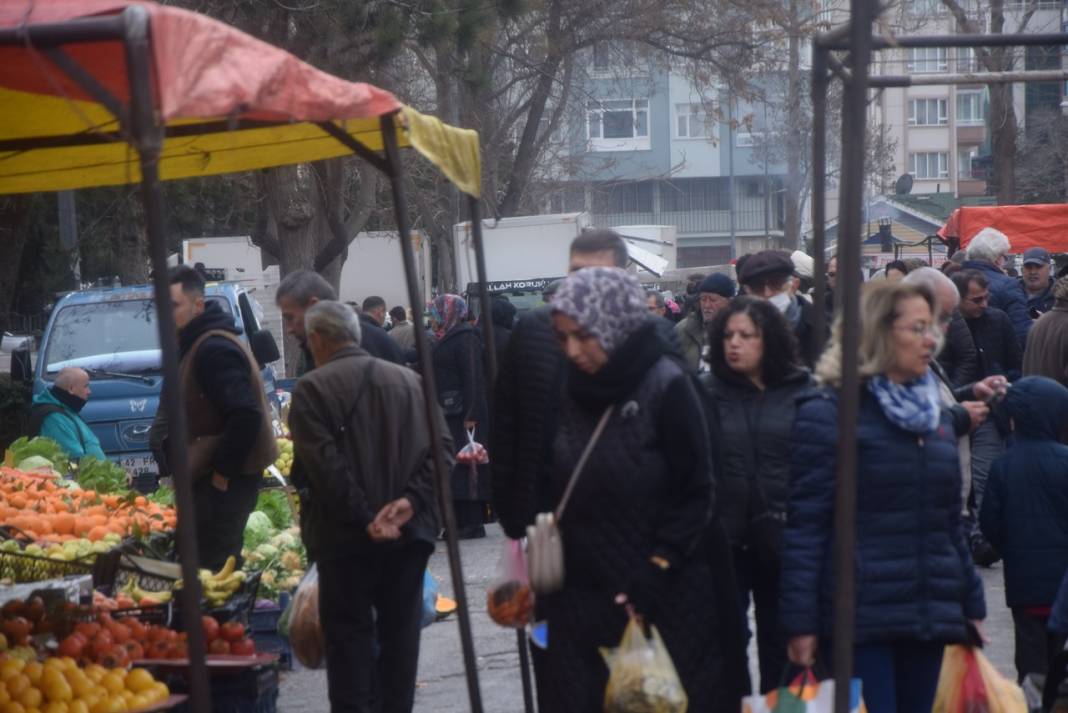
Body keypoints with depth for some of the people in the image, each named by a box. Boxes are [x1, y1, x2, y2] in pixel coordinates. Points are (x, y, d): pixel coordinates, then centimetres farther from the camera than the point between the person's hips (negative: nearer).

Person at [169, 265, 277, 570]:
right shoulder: (193, 345, 15)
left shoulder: (214, 349, -17)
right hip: (207, 477, 10)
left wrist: (222, 473, -21)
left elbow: (246, 415, -26)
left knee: (213, 566, -10)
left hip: (224, 481, -10)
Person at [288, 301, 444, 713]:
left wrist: (364, 518, -14)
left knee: (349, 633, 2)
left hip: (347, 538, -4)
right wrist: (411, 500, -7)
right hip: (409, 530, 4)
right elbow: (440, 449, 1)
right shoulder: (409, 380, 9)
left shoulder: (312, 388, -6)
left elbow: (324, 464, -16)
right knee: (400, 629, 11)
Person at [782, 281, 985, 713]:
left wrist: (972, 605, 20)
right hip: (859, 619, -7)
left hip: (928, 620, 7)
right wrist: (800, 623, -14)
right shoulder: (826, 414, -5)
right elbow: (804, 525, -9)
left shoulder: (936, 416, 17)